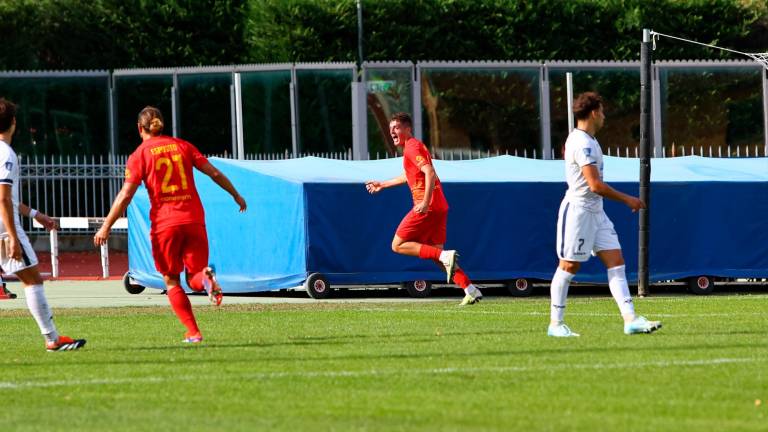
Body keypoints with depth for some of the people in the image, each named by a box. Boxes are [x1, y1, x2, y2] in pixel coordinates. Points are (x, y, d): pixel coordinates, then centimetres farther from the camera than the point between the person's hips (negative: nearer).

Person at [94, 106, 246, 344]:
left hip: (165, 223, -3)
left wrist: (106, 226, -4)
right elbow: (214, 173, 10)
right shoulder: (183, 146, 10)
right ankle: (205, 277, -27)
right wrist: (236, 195, 23)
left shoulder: (139, 155, 1)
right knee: (194, 279, 11)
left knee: (171, 281, 11)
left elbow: (125, 195, -6)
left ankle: (193, 332, 0)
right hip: (194, 218, 3)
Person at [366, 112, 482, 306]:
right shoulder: (413, 147, 23)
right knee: (436, 252, 11)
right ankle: (470, 291, 1)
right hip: (439, 207, 10)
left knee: (398, 245, -4)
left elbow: (430, 173, -23)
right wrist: (382, 185, 50)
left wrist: (425, 202, -31)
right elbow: (409, 176, 41)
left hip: (428, 207, -10)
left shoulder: (412, 147, -8)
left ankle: (446, 256, -18)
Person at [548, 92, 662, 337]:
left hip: (595, 211, 10)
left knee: (616, 262, 0)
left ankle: (630, 319, -6)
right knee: (569, 266, -2)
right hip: (578, 209, -10)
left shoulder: (585, 140, 14)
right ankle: (555, 324, 6)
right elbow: (595, 185, -24)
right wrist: (627, 199, -16)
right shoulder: (583, 144, -18)